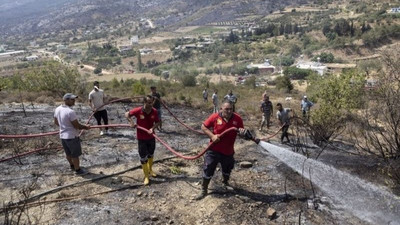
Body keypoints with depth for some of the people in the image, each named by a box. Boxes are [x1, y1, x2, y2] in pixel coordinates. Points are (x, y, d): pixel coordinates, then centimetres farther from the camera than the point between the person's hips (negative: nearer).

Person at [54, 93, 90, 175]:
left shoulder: (57, 109, -2)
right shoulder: (70, 112, -27)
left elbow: (56, 122, 12)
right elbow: (77, 125, -21)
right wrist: (85, 127, -5)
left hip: (62, 136, 8)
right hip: (72, 136, -8)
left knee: (68, 153, 25)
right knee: (75, 155, 10)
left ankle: (72, 165, 45)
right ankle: (78, 170, 25)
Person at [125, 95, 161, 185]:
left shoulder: (154, 111, -13)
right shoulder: (138, 110, -20)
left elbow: (157, 122, -1)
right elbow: (127, 114, -6)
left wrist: (152, 128, -20)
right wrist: (131, 122, -21)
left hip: (151, 137, 3)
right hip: (141, 138, -3)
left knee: (151, 155, 22)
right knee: (143, 157, 3)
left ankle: (150, 170, 46)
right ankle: (146, 176, 16)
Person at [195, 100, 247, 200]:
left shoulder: (237, 119, -11)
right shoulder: (215, 117, -16)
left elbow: (242, 132, 2)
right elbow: (203, 126, -7)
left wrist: (242, 132, -23)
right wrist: (212, 136, -20)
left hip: (228, 151, 3)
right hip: (214, 150, -2)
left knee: (227, 169, 24)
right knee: (208, 169, 1)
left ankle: (226, 183, 54)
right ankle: (204, 190, 19)